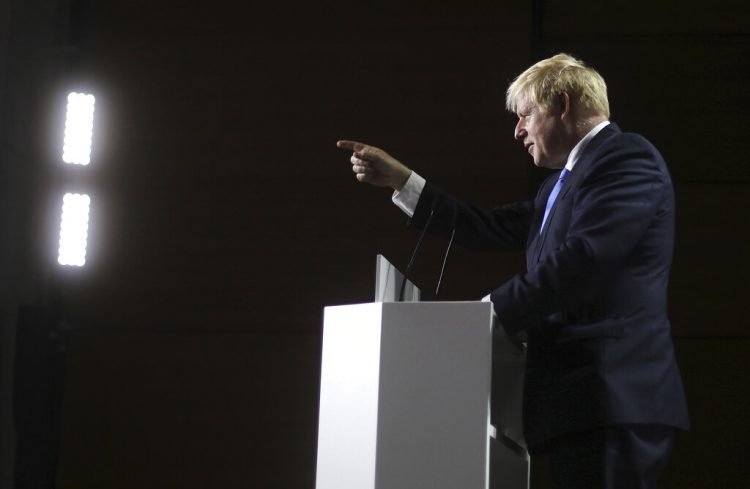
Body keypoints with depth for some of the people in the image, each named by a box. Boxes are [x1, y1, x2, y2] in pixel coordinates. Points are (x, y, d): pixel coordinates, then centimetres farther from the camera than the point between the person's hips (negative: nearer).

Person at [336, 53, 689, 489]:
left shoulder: (627, 158, -7)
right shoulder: (567, 180, 25)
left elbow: (581, 257, -19)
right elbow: (489, 229, 24)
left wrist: (490, 311, -14)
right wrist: (399, 179, 23)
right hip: (584, 403, 10)